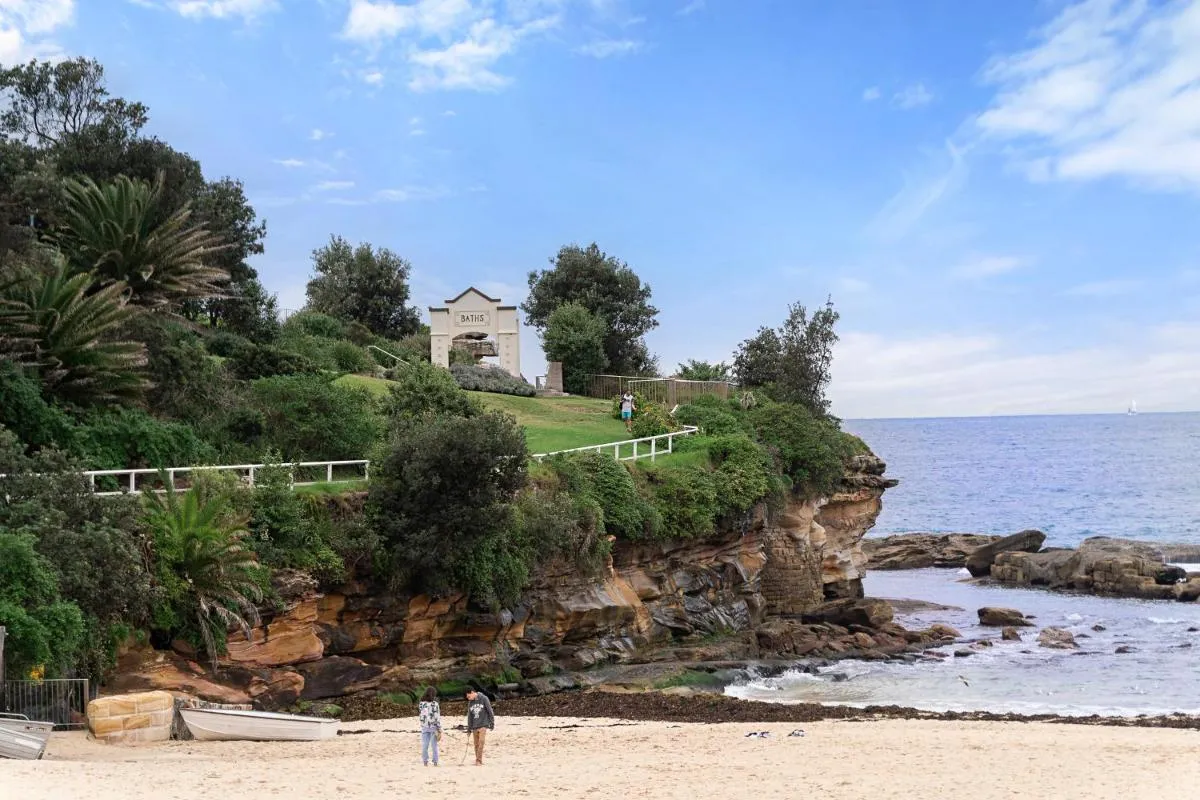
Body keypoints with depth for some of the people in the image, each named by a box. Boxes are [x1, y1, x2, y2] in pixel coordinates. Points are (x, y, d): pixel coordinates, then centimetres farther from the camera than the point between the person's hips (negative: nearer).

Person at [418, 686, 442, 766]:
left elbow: (422, 715, 10)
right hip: (433, 727, -2)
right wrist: (439, 729, -5)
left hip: (424, 727, 2)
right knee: (434, 745, 7)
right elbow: (437, 718, -10)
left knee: (424, 745, 7)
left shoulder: (421, 704, -1)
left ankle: (425, 761, 9)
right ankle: (435, 762, 11)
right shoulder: (435, 704, -11)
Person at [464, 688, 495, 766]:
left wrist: (492, 724, -4)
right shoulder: (470, 703, 11)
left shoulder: (484, 699, -3)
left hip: (483, 725, -5)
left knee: (481, 742, -15)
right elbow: (469, 716, 15)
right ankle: (478, 761, 11)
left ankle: (479, 761, -16)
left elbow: (490, 712, -2)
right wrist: (469, 729, 14)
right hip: (474, 727, 5)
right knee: (476, 745, 4)